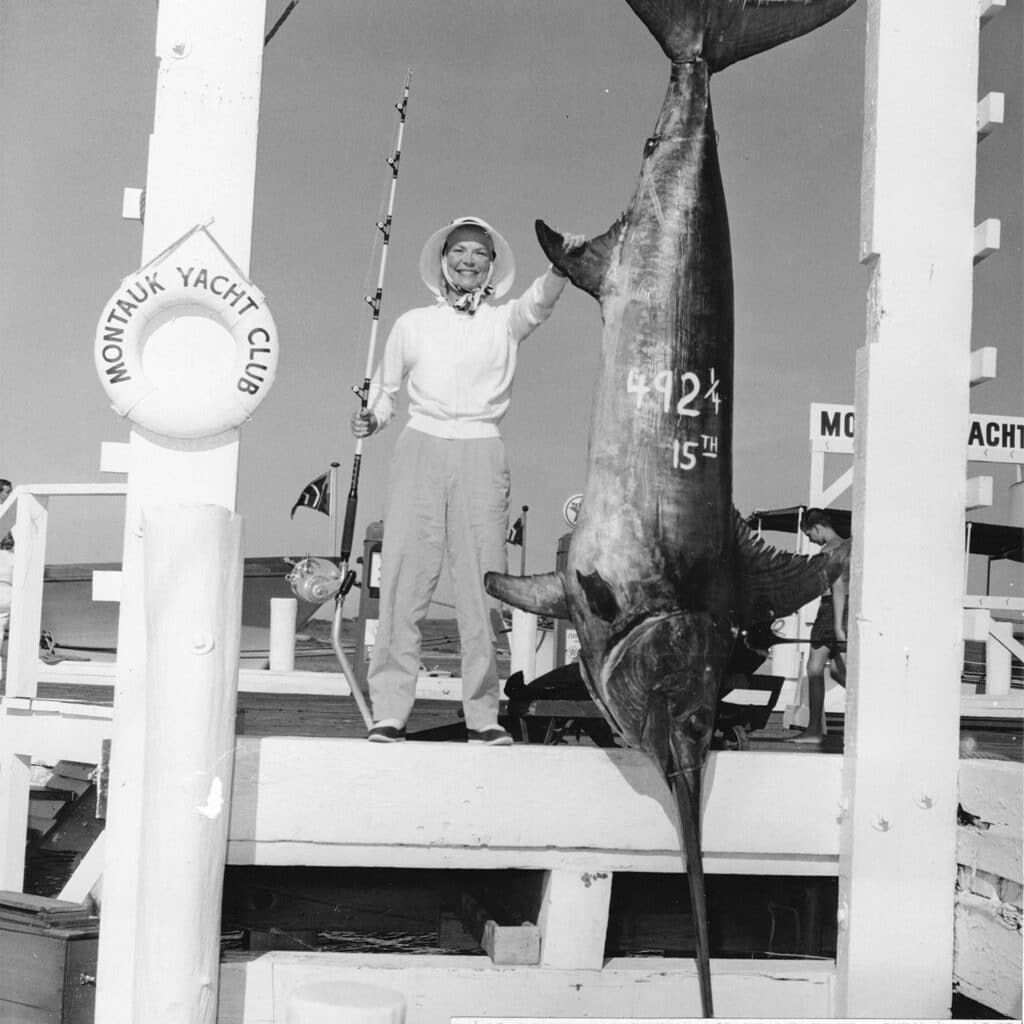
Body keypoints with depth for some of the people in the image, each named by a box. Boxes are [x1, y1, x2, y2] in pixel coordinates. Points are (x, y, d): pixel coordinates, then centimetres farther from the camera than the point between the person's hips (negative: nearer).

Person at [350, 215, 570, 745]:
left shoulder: (504, 321, 11)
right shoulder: (413, 324, 14)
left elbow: (538, 302, -9)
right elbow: (386, 389, 21)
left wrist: (561, 268, -28)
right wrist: (372, 418, 0)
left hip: (482, 453, 0)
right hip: (421, 448, 0)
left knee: (482, 585, -4)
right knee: (404, 579, -6)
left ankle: (482, 715, 2)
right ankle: (389, 713, -4)